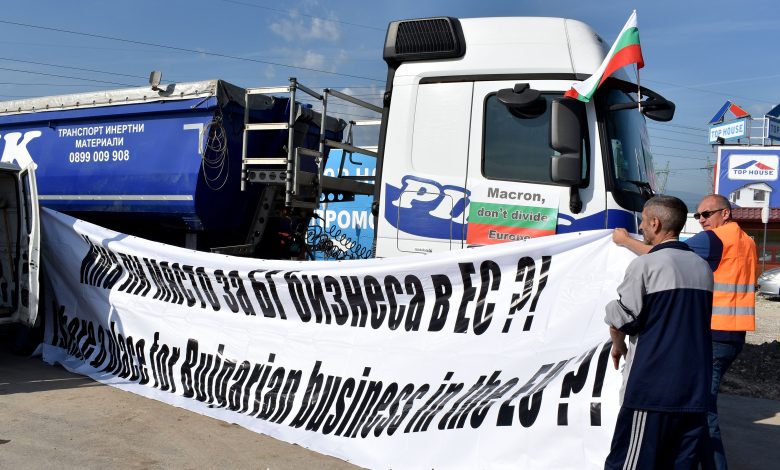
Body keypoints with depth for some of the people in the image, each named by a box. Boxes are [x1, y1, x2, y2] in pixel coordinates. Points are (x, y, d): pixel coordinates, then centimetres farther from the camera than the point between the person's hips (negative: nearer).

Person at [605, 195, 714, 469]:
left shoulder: (645, 265, -11)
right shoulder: (702, 267, 10)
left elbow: (619, 321, -11)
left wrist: (618, 346, 8)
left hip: (651, 386, -6)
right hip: (695, 388, 6)